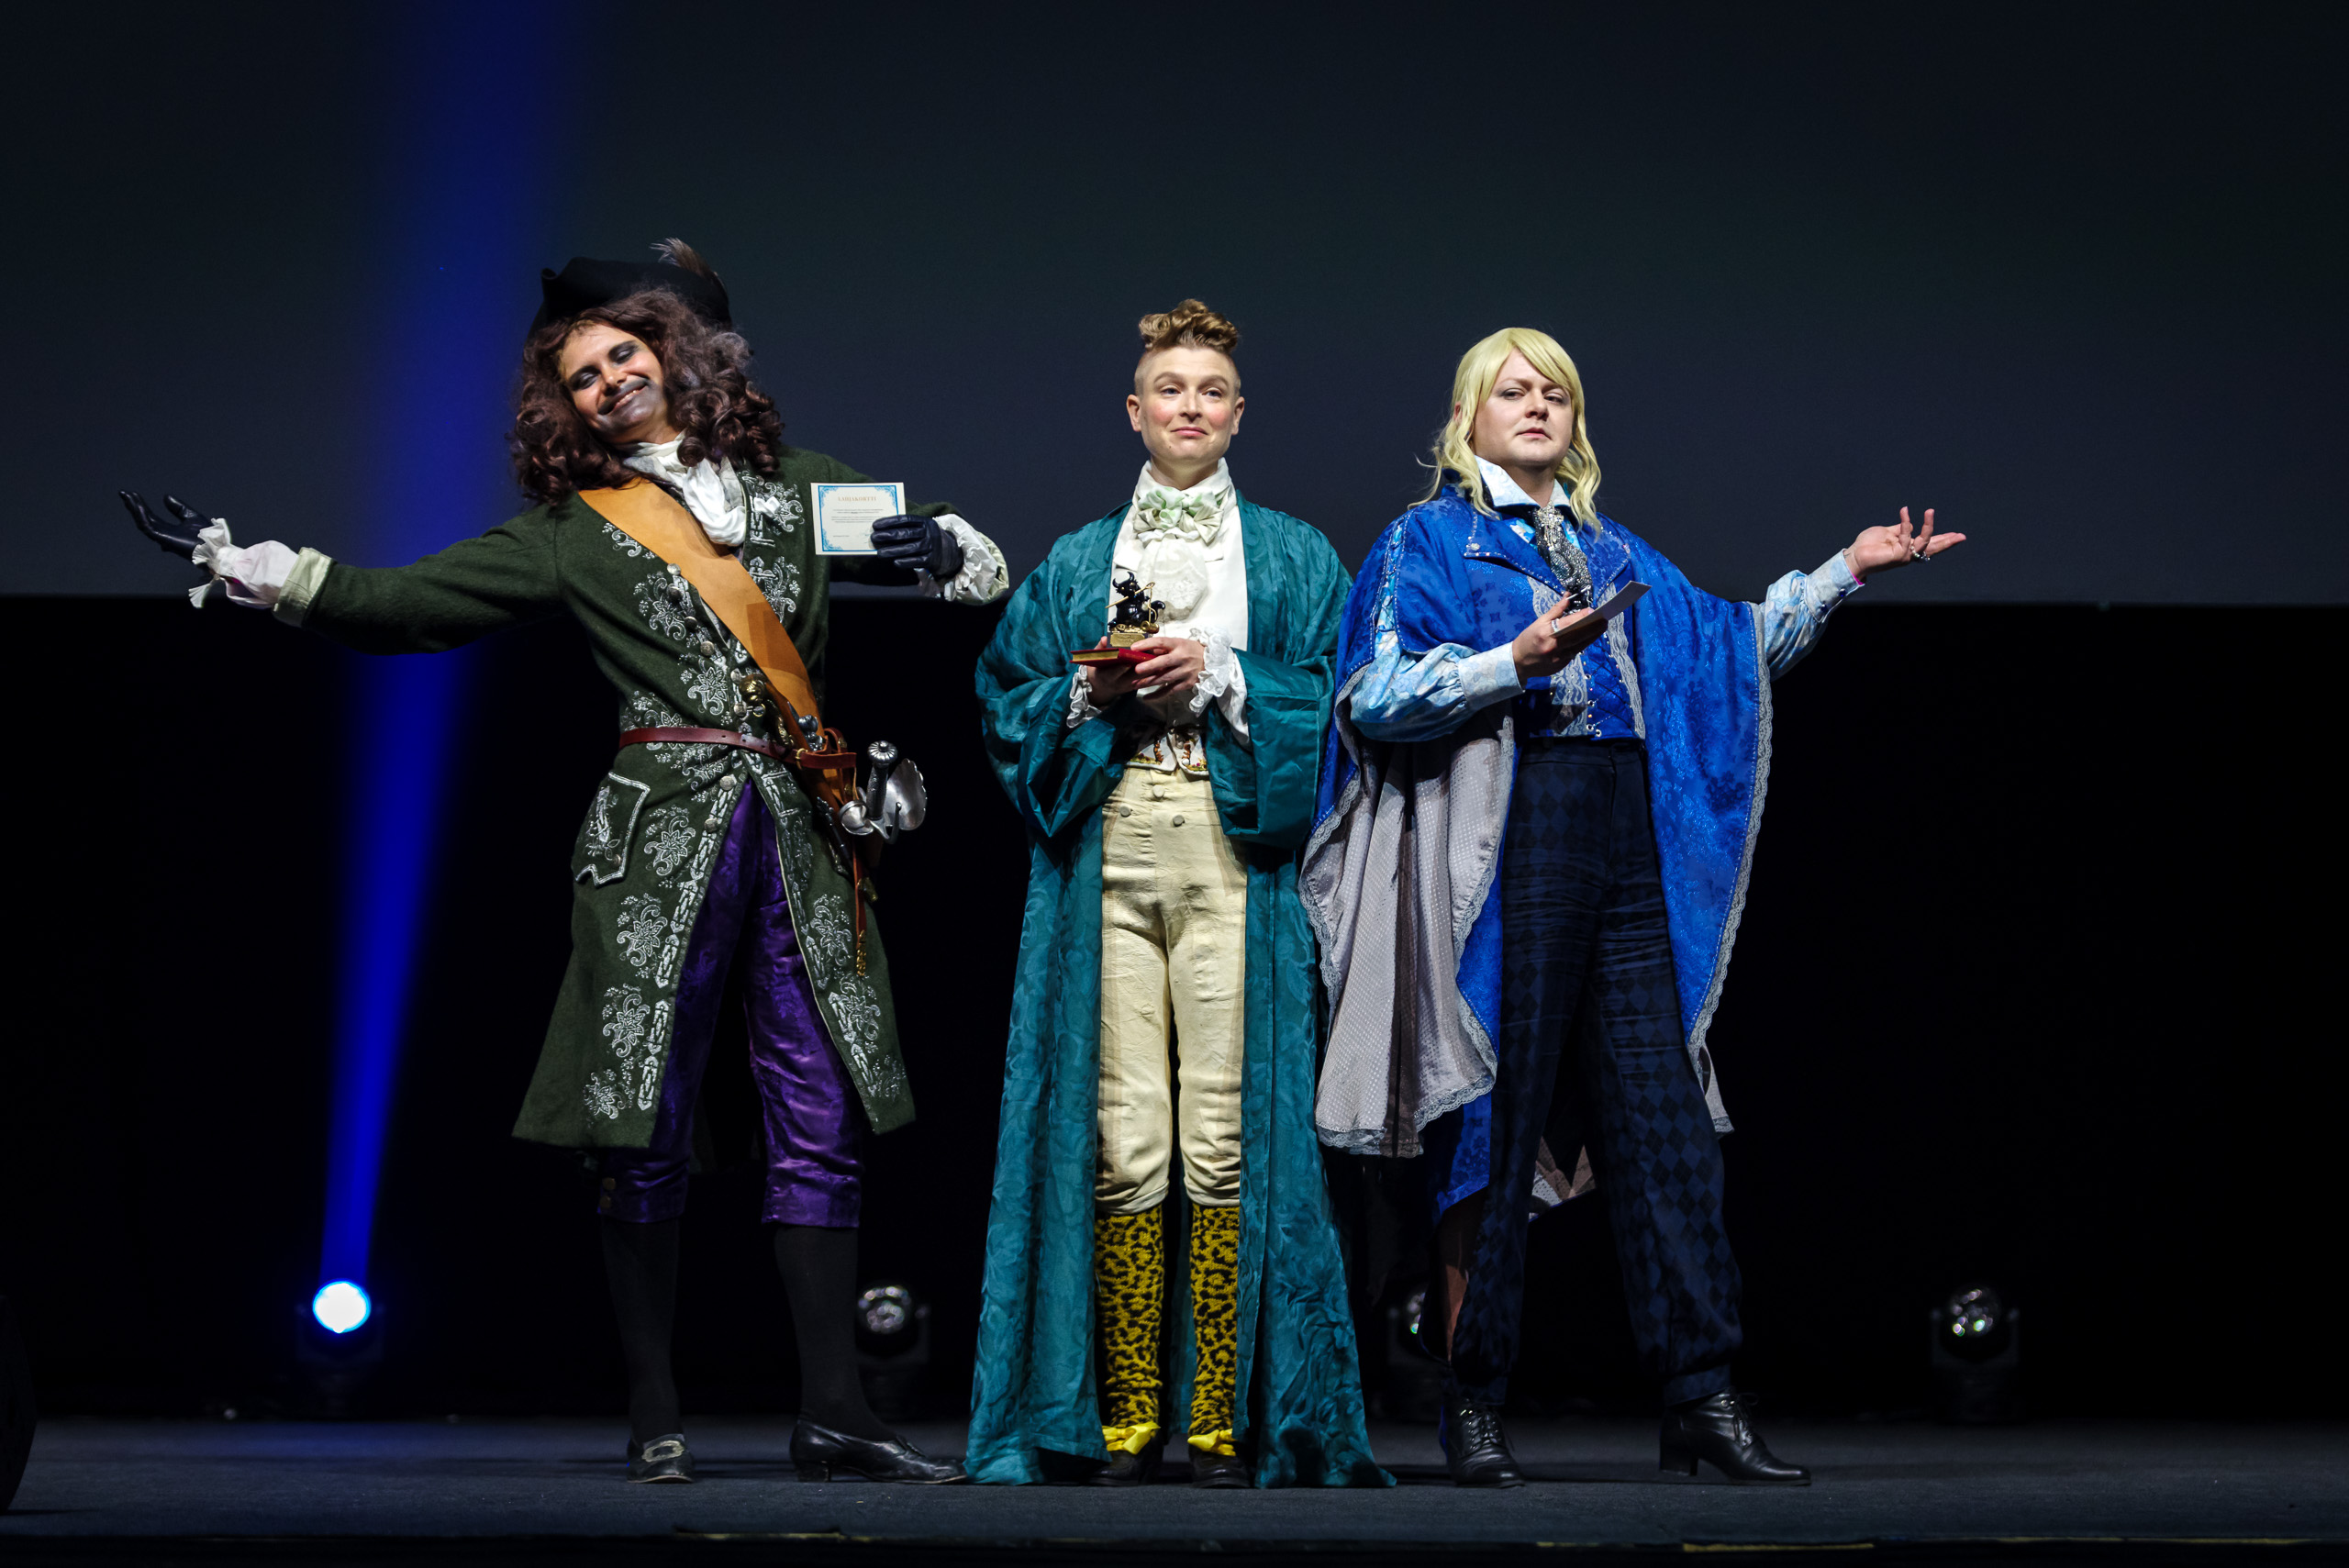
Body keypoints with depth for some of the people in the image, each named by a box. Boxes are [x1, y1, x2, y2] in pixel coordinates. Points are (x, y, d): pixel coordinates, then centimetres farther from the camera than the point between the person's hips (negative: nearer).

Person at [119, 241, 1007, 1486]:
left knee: (822, 1118, -2)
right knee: (646, 1126, -6)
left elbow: (980, 565, 23)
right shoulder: (571, 532, 10)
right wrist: (240, 563, -4)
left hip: (800, 827, 2)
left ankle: (832, 1414, 0)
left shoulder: (797, 492, 17)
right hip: (662, 830, -2)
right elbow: (403, 602, 4)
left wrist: (945, 551, -1)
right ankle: (654, 1417, 3)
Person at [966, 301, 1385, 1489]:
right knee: (1122, 1143, -7)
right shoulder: (1077, 564, 19)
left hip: (1233, 857, -1)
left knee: (1226, 1144, -10)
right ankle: (1126, 1423, -4)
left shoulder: (1294, 557, 15)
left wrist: (1224, 678, -7)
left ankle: (1223, 1423, -7)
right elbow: (1007, 701, 15)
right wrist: (1090, 697, -3)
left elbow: (1335, 699, 6)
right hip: (1108, 857, 1)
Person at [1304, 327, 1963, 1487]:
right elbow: (1374, 698, -6)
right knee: (1496, 1125, -5)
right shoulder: (1427, 542, 6)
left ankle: (1700, 1397, -2)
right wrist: (1518, 661, -17)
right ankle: (1472, 1405, 1)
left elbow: (1733, 643, 30)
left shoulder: (1608, 550, 23)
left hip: (1628, 857, 5)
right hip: (1508, 856, -5)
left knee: (1664, 1120, -1)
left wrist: (1844, 570, 22)